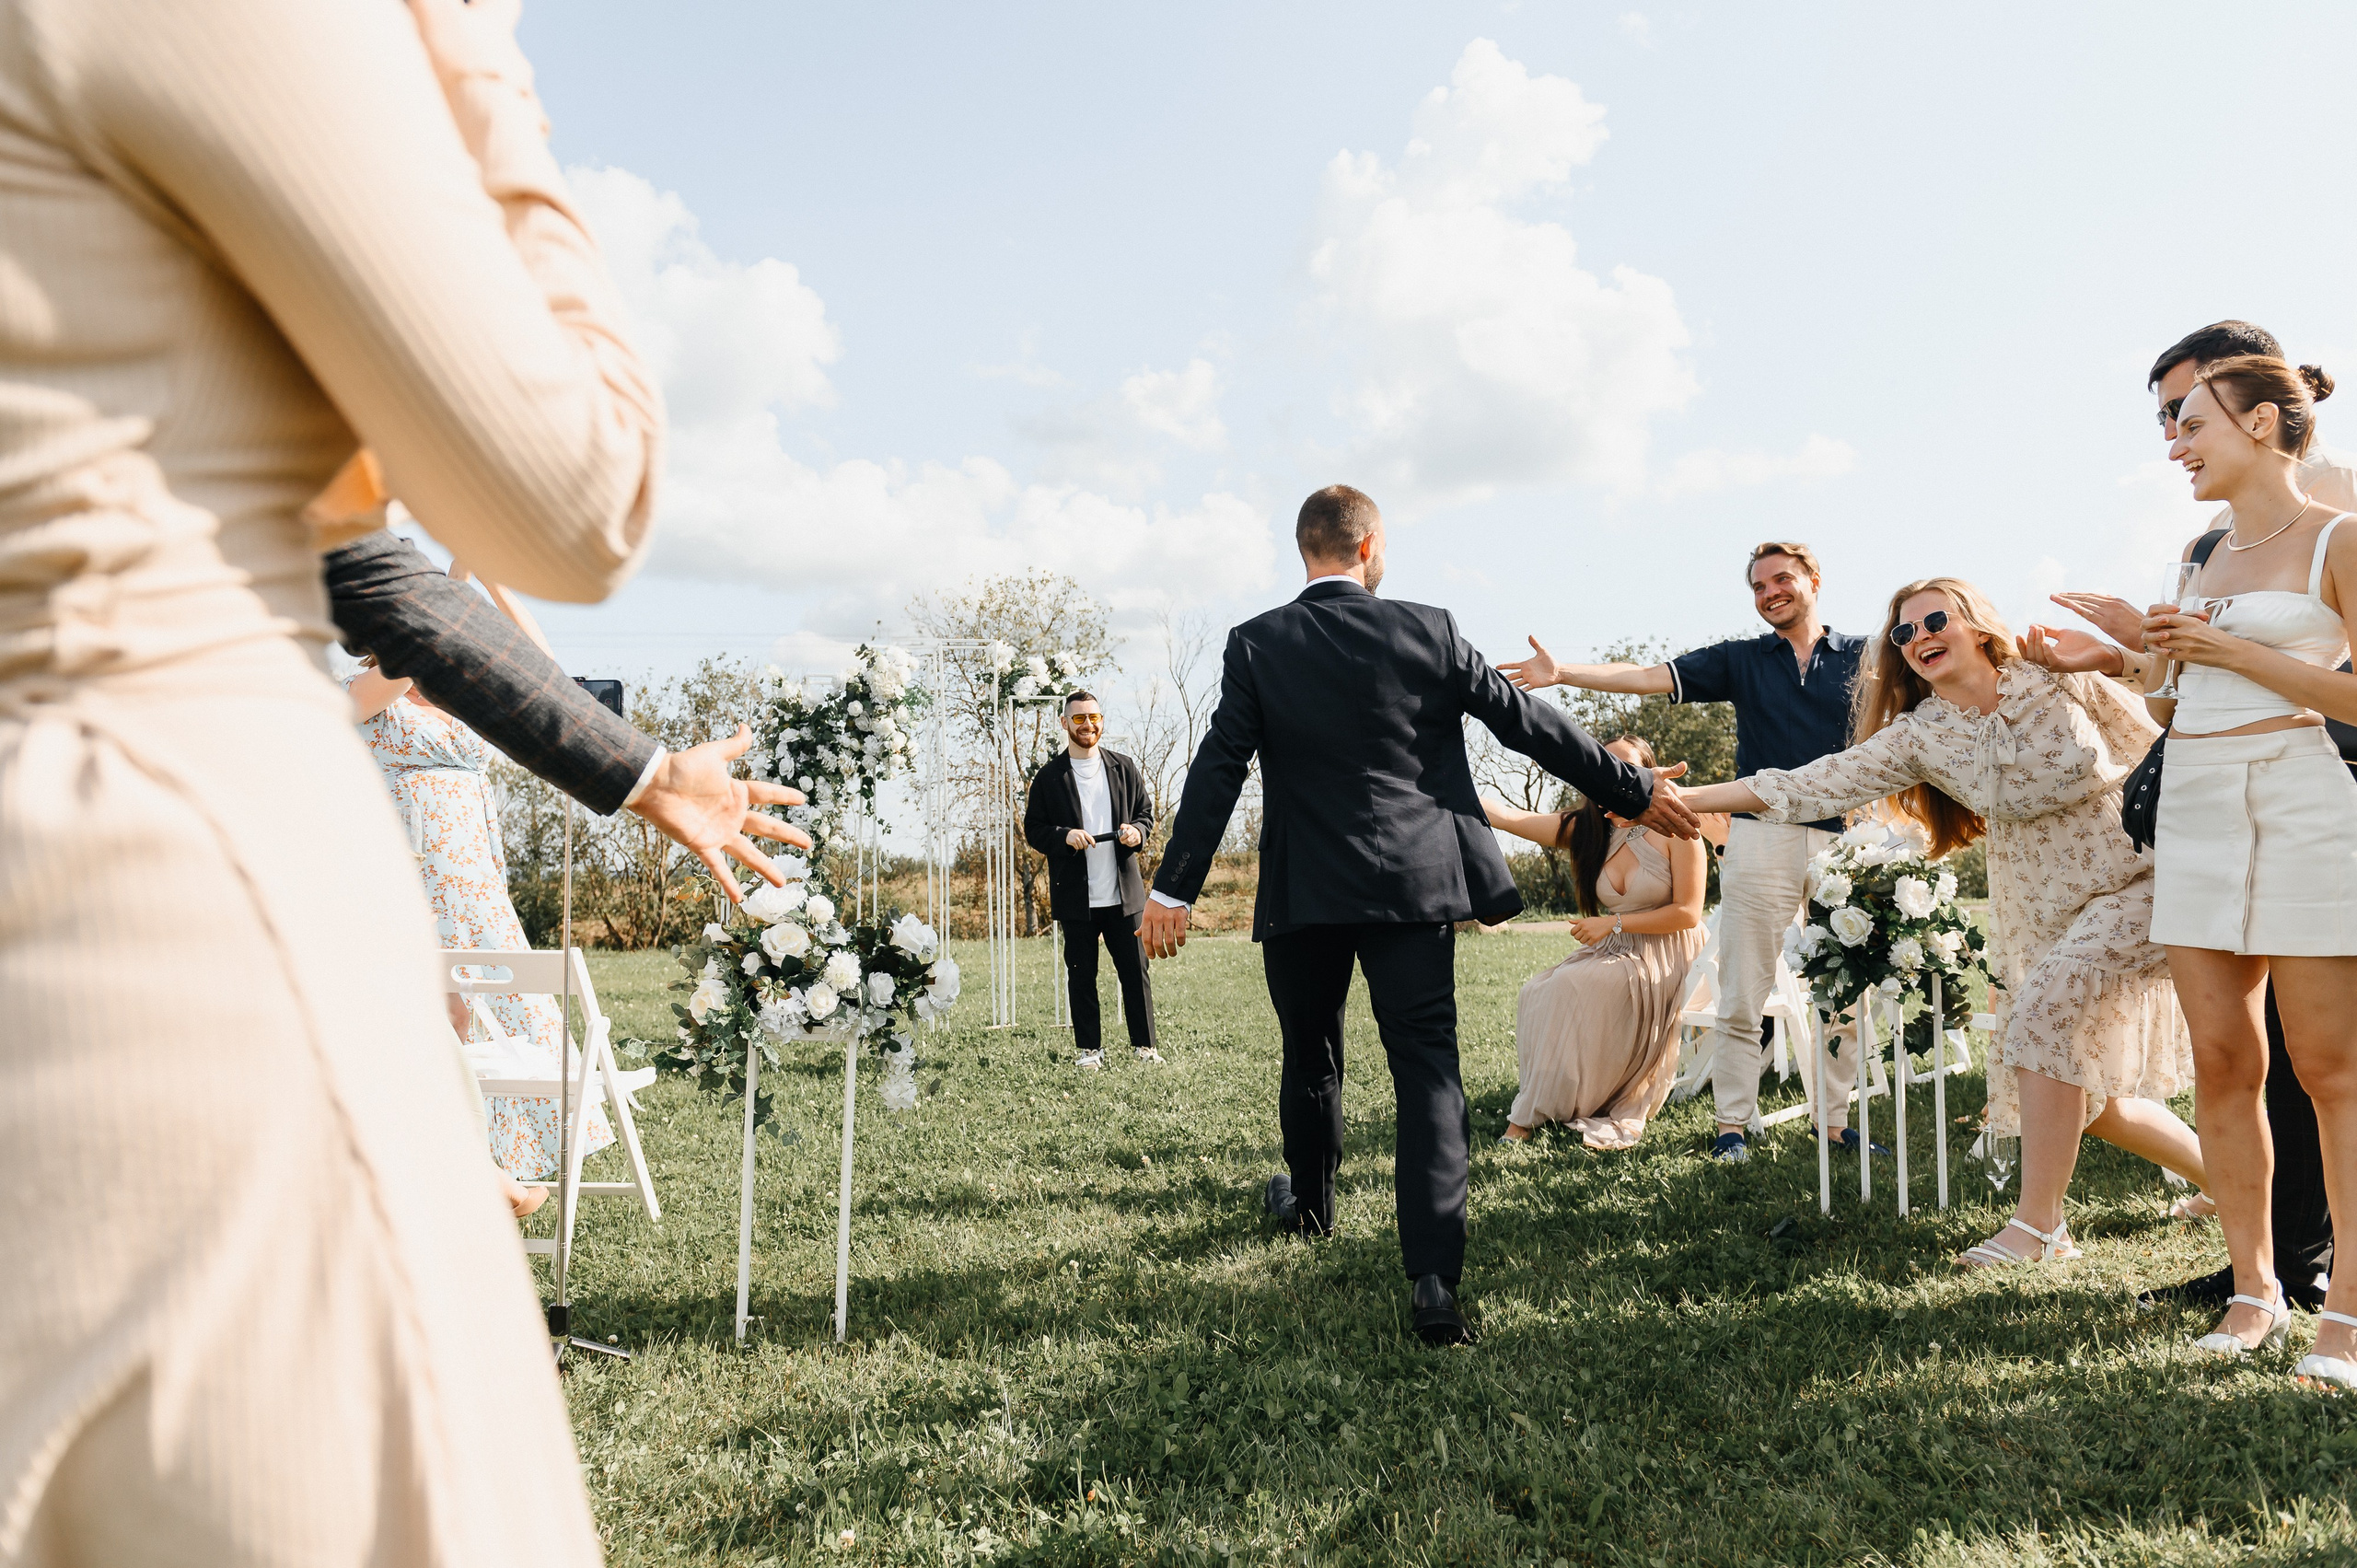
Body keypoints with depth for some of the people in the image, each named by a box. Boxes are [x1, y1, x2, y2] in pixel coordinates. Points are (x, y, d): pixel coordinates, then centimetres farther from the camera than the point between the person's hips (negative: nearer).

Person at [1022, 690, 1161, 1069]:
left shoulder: (1125, 769, 8)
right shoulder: (1049, 777, 2)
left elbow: (1146, 812, 15)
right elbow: (1033, 830, 2)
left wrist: (1137, 831, -8)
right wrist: (1064, 836, -16)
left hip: (1124, 893, 1)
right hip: (1076, 896, -1)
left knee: (1135, 971, 4)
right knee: (1082, 976, 6)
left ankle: (1144, 1044, 15)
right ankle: (1089, 1048, 16)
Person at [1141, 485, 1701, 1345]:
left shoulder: (1257, 645, -4)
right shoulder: (1429, 631, -3)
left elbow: (1218, 771, -7)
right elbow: (1530, 724, 1)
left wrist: (1173, 888, -2)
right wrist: (1637, 792, 11)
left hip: (1303, 892, 1)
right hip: (1411, 886, -1)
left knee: (1310, 1056, 20)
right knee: (1427, 1066, 0)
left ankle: (1310, 1202, 44)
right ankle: (1434, 1277, -9)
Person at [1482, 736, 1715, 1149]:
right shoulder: (1586, 829, 3)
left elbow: (1687, 913, -12)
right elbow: (1506, 816, -6)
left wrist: (1613, 923, -14)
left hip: (1667, 960, -5)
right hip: (1616, 953, 5)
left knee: (1569, 989, -25)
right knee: (1536, 993, -19)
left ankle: (1529, 1116, -13)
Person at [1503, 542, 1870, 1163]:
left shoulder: (1863, 657, 11)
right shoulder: (1742, 659, 10)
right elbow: (1650, 678, 1)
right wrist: (1562, 673, -10)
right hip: (1763, 836, -1)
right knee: (1743, 995, -1)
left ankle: (1836, 1120, 17)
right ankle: (1733, 1122, 7)